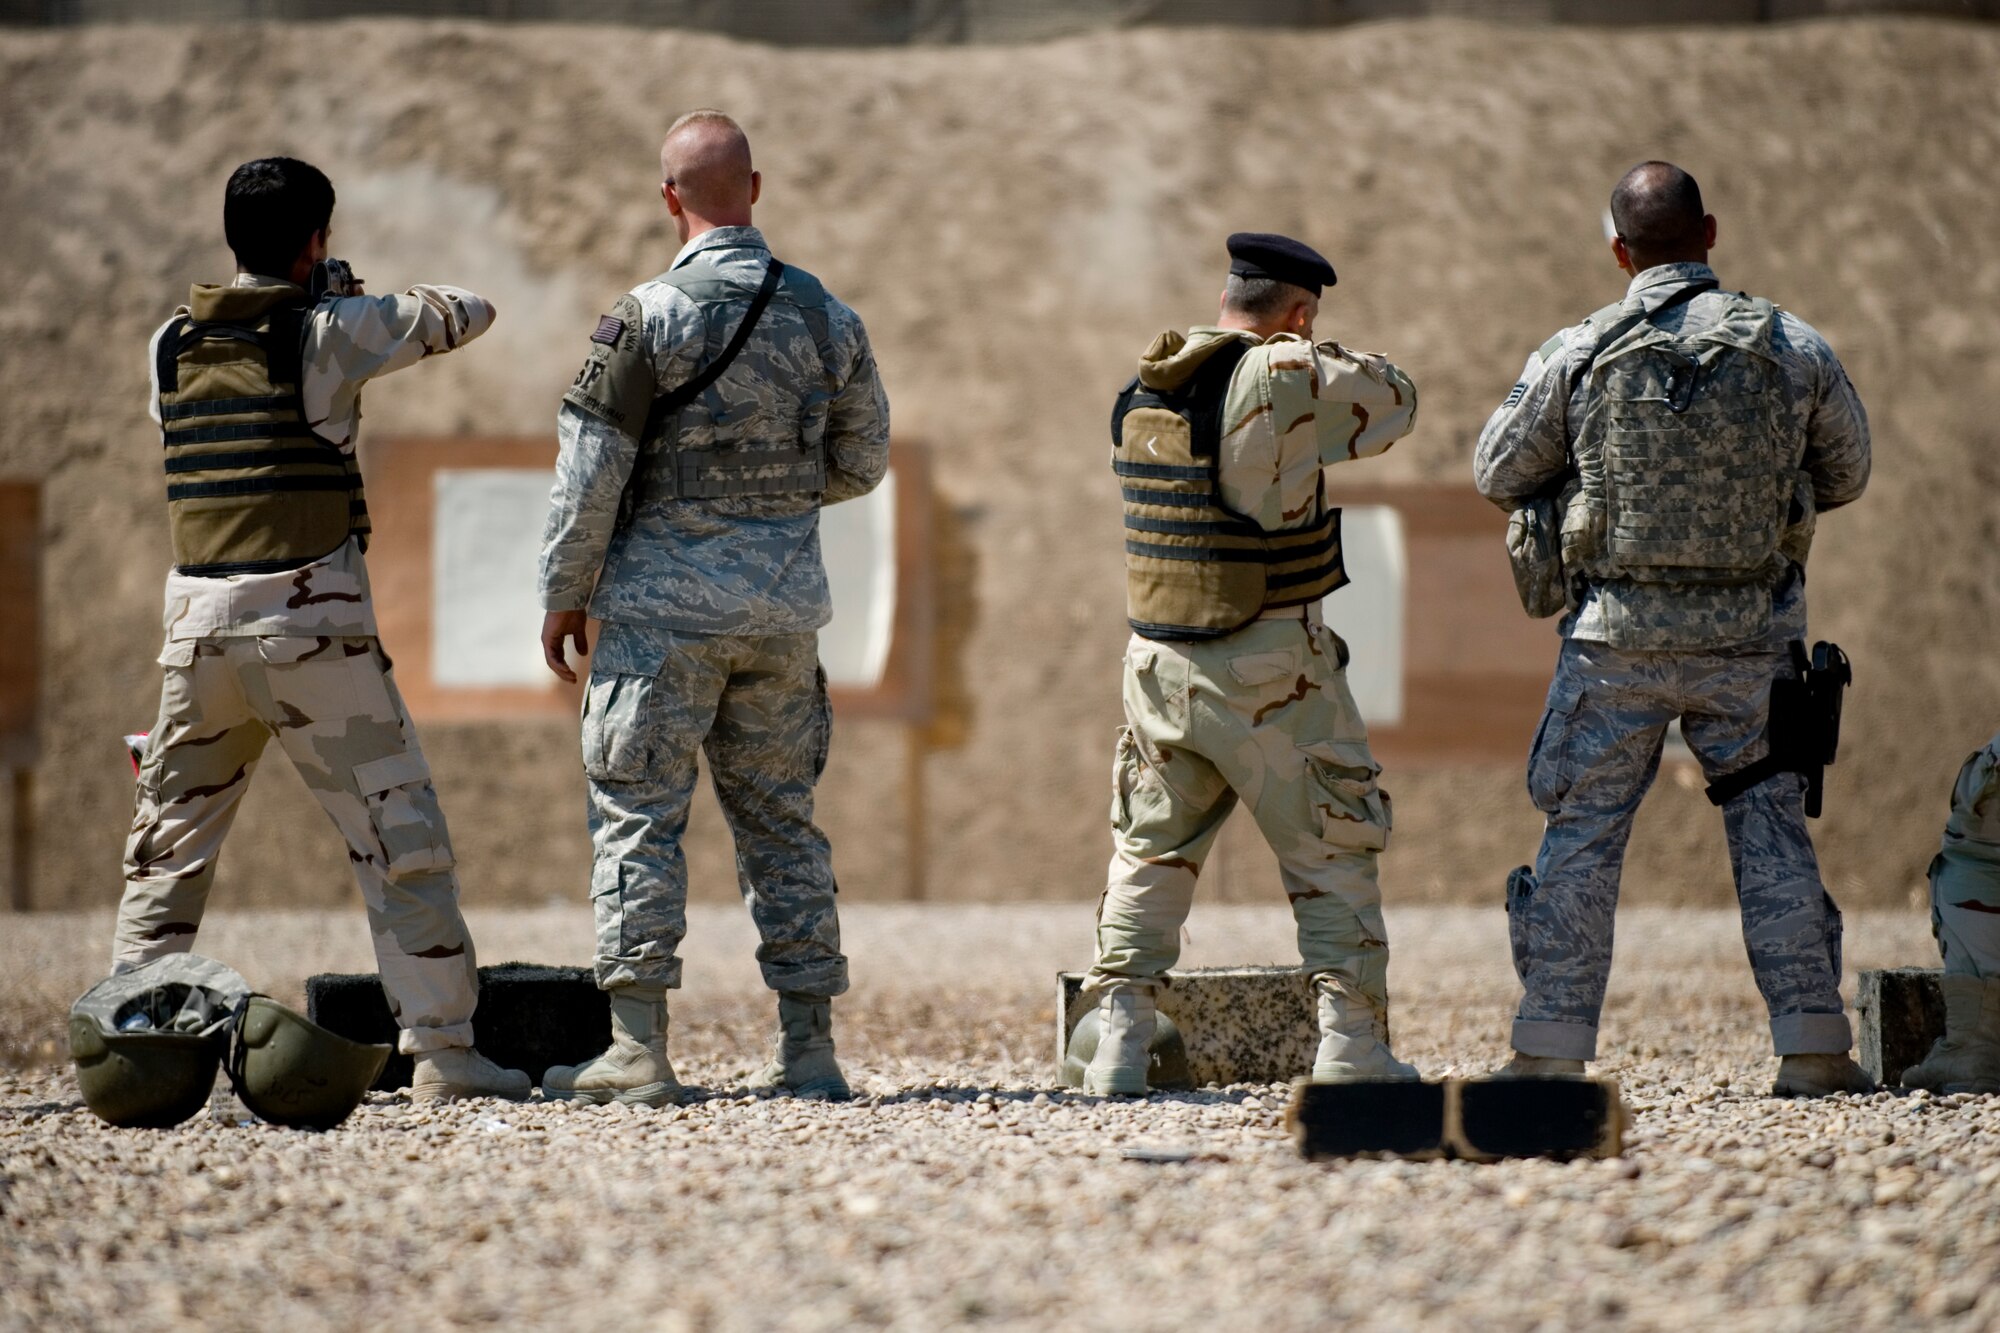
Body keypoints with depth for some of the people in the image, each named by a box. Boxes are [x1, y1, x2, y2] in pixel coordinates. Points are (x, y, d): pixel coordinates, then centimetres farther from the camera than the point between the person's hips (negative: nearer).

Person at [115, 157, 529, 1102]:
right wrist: (378, 303, 22)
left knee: (170, 836, 15)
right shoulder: (331, 332, -4)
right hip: (311, 619, -4)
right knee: (397, 831, 0)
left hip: (200, 616, 4)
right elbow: (468, 314, 4)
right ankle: (441, 1051, -4)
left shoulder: (173, 344, 9)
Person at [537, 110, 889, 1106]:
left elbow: (591, 474, -9)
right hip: (786, 597, 5)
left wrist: (562, 597, 1)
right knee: (779, 818, 11)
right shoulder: (825, 316, 5)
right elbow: (862, 463, 14)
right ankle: (808, 1049, 9)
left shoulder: (650, 316, -10)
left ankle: (637, 1049, -6)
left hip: (667, 592, -4)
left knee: (638, 813, -1)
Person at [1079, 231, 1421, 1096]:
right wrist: (1326, 358, 16)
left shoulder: (1140, 394, 7)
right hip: (1270, 668, -5)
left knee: (1150, 854, 15)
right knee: (1332, 854, 7)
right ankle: (1351, 1042, 5)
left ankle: (1119, 1040, 8)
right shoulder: (1285, 378, -13)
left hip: (1159, 661, 5)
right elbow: (1392, 402, 0)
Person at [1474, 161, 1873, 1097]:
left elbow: (1497, 476, 5)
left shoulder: (1577, 354, -6)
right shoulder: (1793, 349, -3)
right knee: (1771, 830, 9)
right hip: (1749, 639, 1)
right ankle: (1812, 1046, 5)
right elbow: (1845, 476, 12)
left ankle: (1551, 1048, 5)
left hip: (1618, 637, -1)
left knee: (1582, 834, 7)